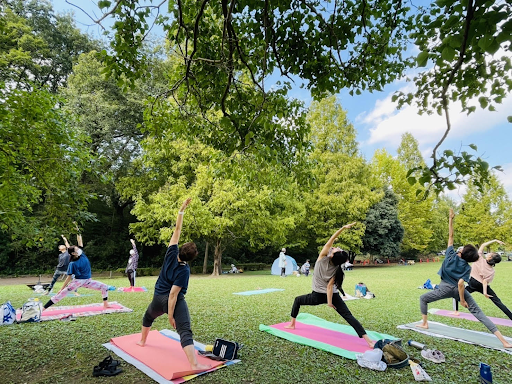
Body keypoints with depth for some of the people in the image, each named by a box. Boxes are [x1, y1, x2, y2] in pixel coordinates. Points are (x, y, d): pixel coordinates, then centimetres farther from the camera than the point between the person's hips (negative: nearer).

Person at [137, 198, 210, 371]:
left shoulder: (172, 253, -10)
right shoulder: (184, 270, -21)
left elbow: (177, 229, -9)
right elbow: (173, 294, -23)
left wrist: (182, 209, -12)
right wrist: (171, 315, -18)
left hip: (158, 298, 6)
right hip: (175, 302, -6)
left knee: (148, 317, 37)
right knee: (185, 331, -15)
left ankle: (142, 341, 57)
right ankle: (194, 364, -28)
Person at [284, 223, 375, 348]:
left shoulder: (323, 257, -17)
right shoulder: (337, 269, -11)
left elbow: (330, 240, -23)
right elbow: (330, 286, -18)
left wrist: (343, 228, -28)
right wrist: (329, 301, -15)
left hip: (317, 296, -1)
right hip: (333, 295, 1)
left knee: (297, 300, 22)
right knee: (348, 316, -3)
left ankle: (292, 324, 29)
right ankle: (368, 340, -15)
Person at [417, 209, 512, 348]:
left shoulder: (451, 255, -7)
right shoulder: (467, 267, -5)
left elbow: (451, 236, -6)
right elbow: (460, 283, -16)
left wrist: (450, 219, -2)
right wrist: (462, 299, -10)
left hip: (445, 288, -1)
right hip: (457, 290, 2)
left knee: (423, 299, 19)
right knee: (479, 314, 3)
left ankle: (424, 323, 17)